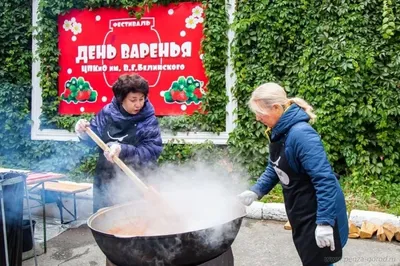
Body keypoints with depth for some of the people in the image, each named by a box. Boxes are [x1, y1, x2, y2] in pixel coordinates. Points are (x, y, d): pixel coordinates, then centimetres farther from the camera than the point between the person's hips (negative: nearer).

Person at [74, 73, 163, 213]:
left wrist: (123, 150, -32)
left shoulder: (149, 121, -13)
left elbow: (152, 152, -21)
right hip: (104, 180, 4)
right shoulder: (108, 112, -2)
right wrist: (84, 132, -13)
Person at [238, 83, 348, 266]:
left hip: (318, 213, -9)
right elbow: (274, 169, 13)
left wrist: (324, 222, -28)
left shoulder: (300, 134, -27)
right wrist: (255, 191, 0)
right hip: (302, 213, 9)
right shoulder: (279, 133, 2)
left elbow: (325, 179, -29)